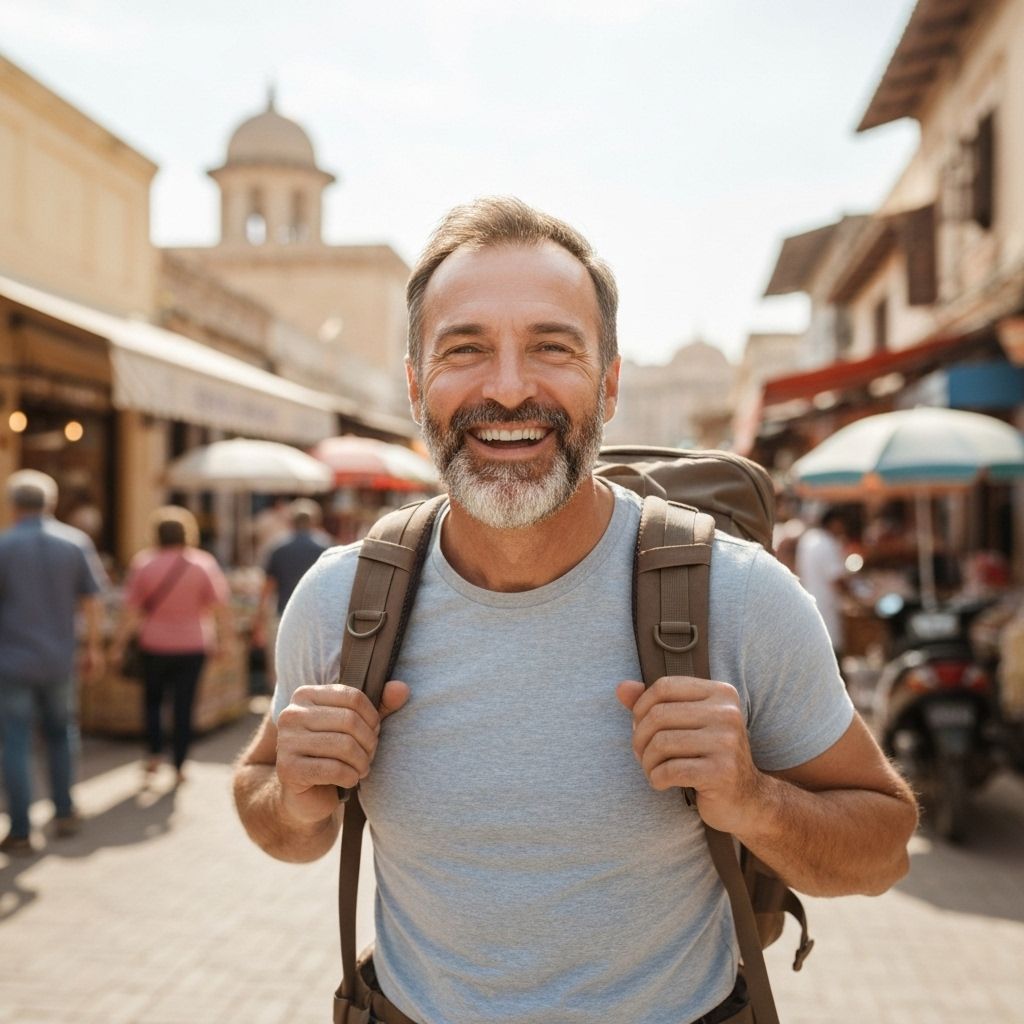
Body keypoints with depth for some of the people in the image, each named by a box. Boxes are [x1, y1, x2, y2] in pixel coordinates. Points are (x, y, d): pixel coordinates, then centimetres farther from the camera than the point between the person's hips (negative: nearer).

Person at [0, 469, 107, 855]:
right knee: (60, 732, 21)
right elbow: (92, 600, 1)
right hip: (60, 659, 3)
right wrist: (93, 647, 10)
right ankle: (64, 812, 25)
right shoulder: (76, 542, -1)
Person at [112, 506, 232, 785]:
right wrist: (224, 640, 1)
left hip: (154, 646, 0)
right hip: (192, 647, 0)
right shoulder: (204, 564, -5)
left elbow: (130, 609, -4)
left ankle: (154, 754, 9)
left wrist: (119, 644, 2)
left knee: (152, 699, 19)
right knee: (184, 705, 5)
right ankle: (179, 766, 6)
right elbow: (221, 606, -7)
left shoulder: (143, 563, -5)